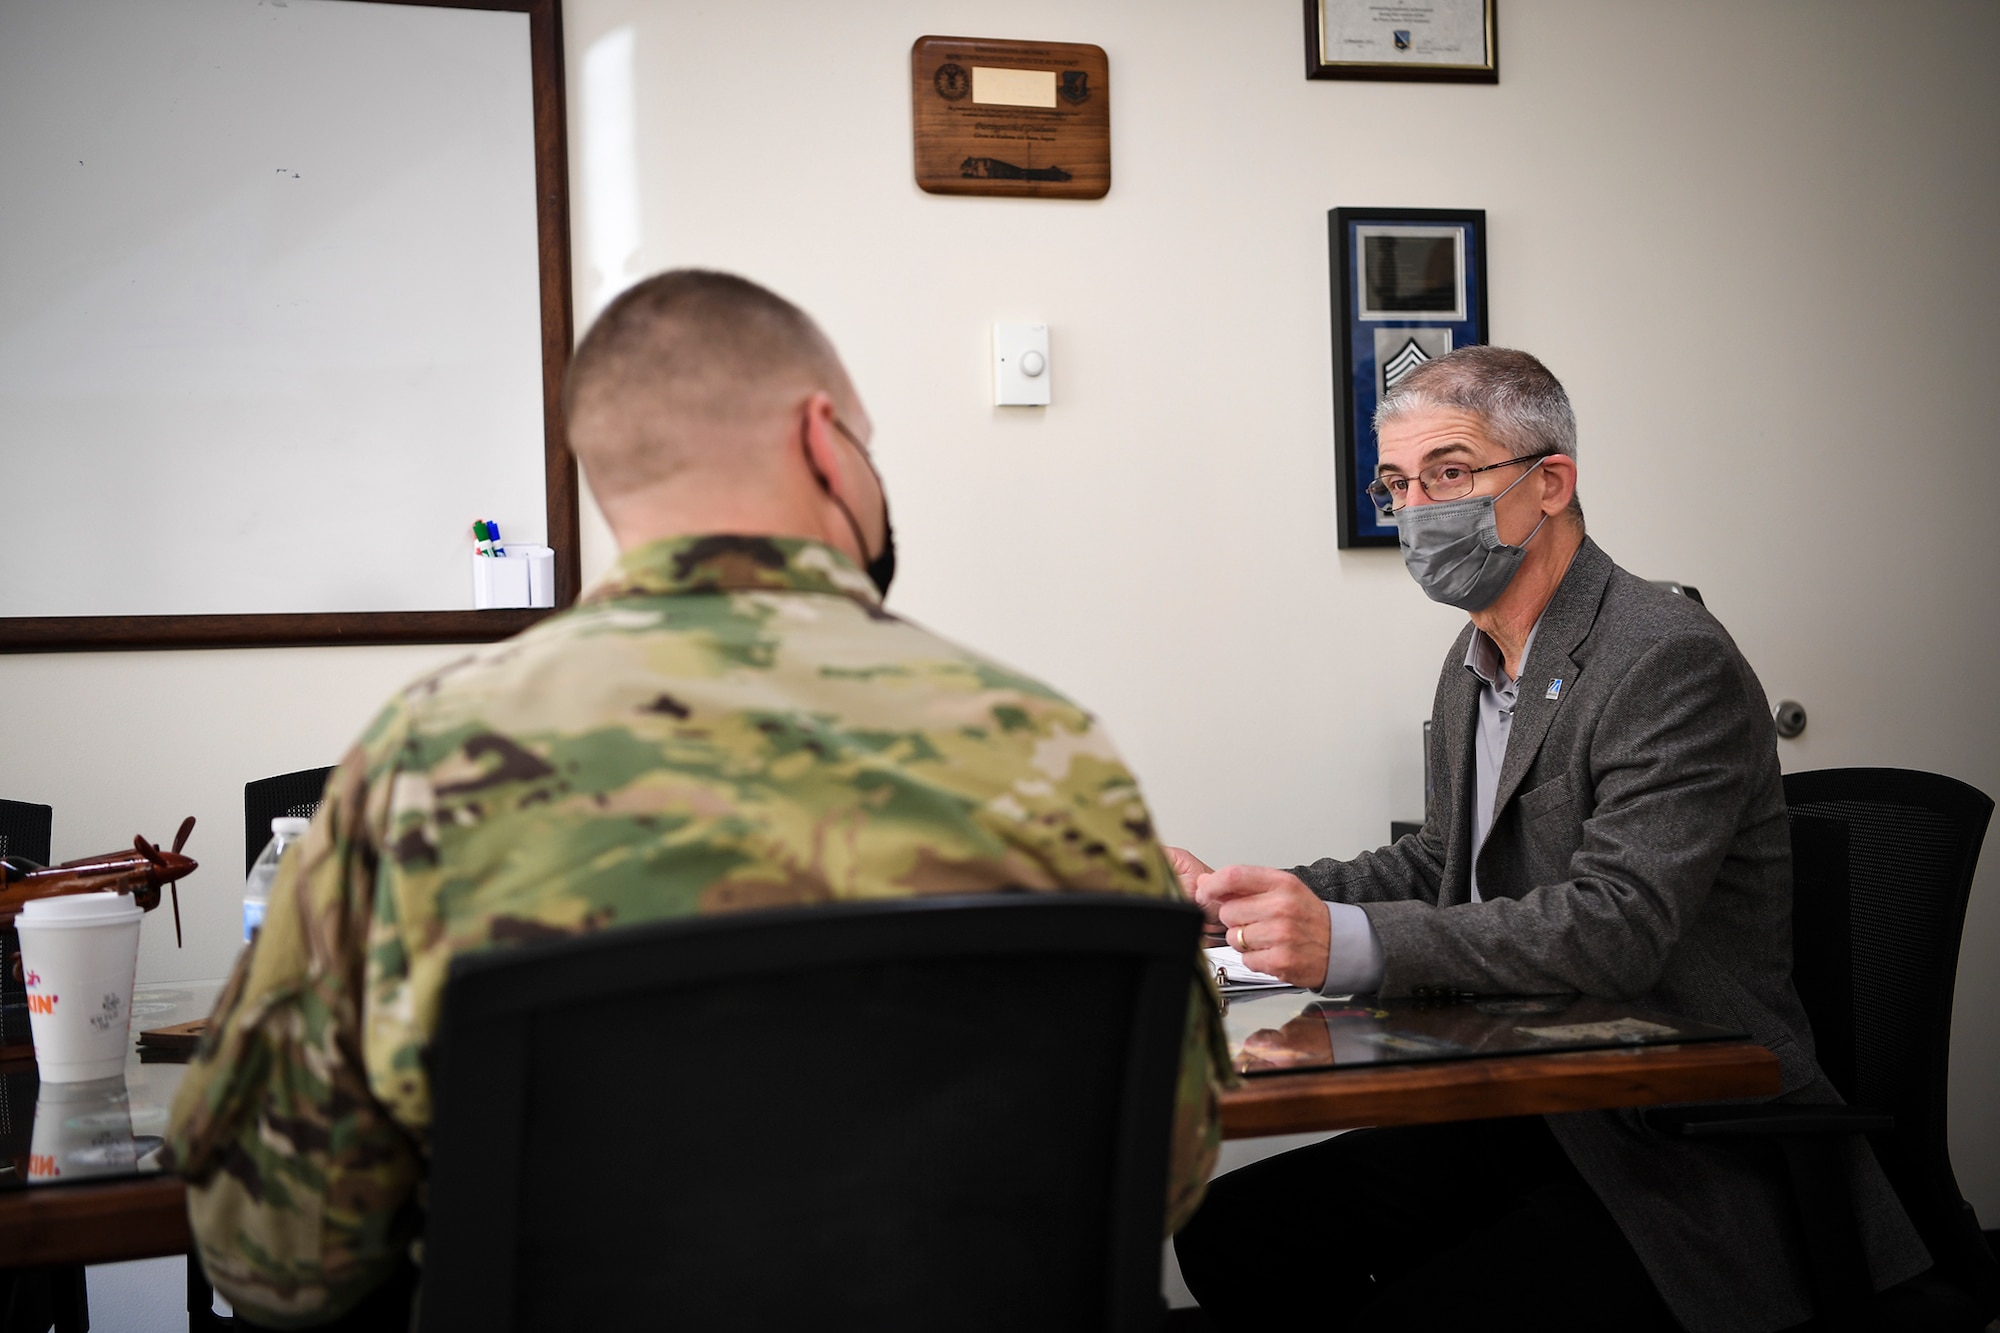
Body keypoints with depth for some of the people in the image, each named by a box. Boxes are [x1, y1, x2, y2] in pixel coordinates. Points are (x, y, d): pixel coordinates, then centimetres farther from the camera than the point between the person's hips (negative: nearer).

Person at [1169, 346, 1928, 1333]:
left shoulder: (1673, 663, -17)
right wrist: (1242, 902, 7)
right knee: (1229, 1233, -5)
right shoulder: (1473, 667, 12)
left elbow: (1615, 928, -27)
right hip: (1521, 1119, 9)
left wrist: (1349, 943, -36)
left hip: (1685, 1162, -8)